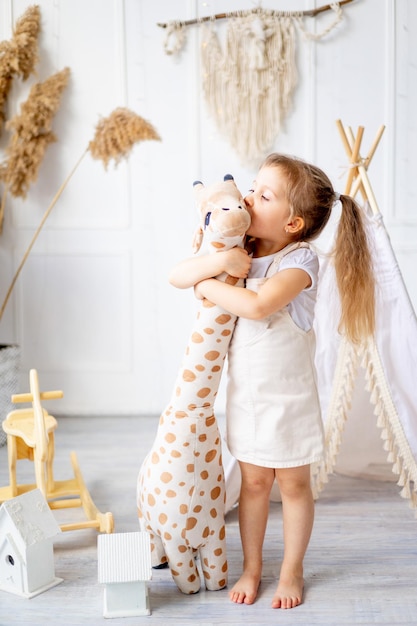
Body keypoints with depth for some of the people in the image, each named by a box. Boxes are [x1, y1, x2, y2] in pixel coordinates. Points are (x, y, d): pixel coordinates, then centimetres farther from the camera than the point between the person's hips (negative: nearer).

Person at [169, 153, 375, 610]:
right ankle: (251, 568, 31)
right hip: (245, 391, 4)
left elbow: (257, 305, -36)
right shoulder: (239, 253, -2)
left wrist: (208, 286, -21)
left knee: (293, 485, 12)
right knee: (253, 482, 15)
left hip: (288, 395, -4)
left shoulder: (299, 259, -19)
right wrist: (219, 260, -25)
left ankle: (291, 571, 30)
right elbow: (176, 276, -8)